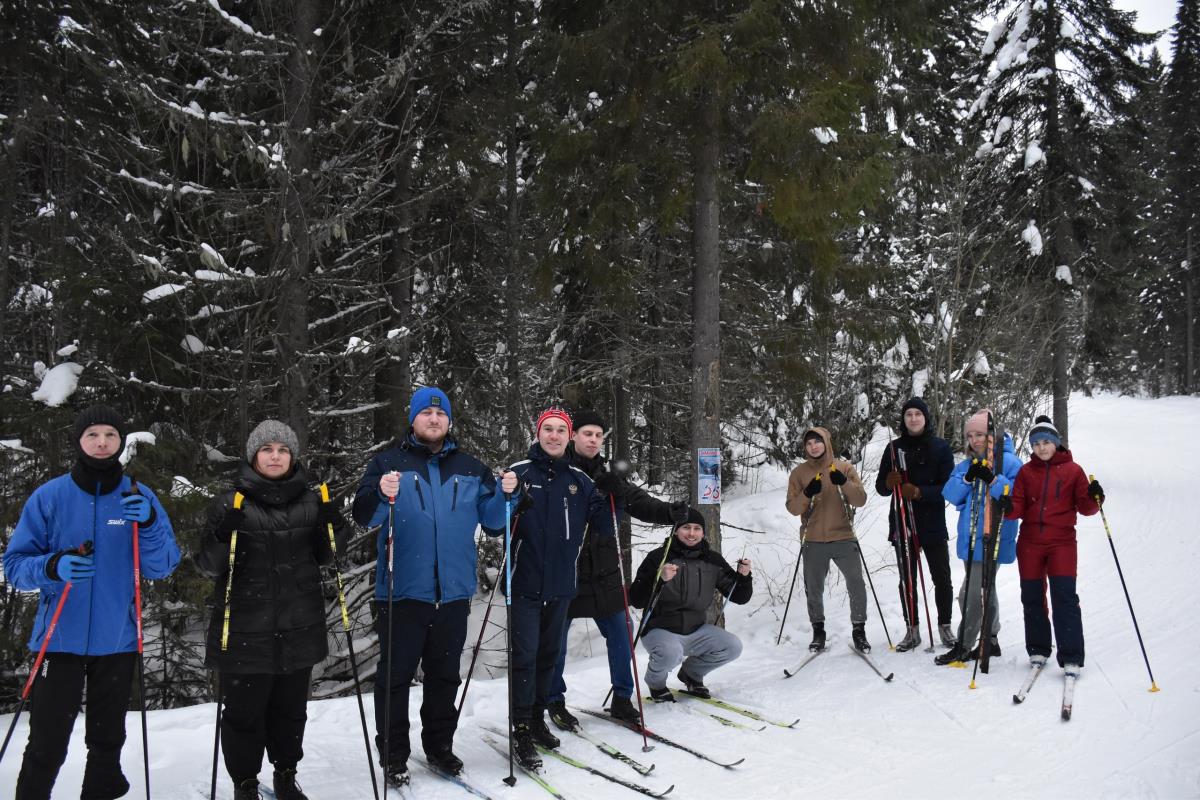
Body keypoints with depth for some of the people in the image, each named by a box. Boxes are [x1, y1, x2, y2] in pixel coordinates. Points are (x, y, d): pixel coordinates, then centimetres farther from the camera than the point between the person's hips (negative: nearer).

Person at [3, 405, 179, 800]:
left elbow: (162, 567, -4)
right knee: (46, 747, -1)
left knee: (107, 743, 15)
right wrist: (52, 568, -23)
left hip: (117, 639, 2)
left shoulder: (140, 498, 1)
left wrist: (149, 523, -21)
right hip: (60, 638, -2)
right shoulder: (49, 496, -4)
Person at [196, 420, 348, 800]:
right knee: (244, 711, 4)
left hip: (299, 626, 3)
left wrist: (333, 530, -4)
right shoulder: (230, 502, -4)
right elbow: (209, 566, -5)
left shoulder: (309, 501, 5)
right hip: (245, 629, -3)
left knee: (290, 708, 14)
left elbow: (321, 557, 15)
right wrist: (221, 536, -24)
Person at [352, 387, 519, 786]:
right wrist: (382, 496, -27)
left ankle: (440, 745, 28)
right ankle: (393, 755, 14)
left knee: (445, 675, 14)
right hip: (403, 591, -3)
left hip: (453, 592, 3)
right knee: (395, 676, 3)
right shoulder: (389, 461, 1)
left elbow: (490, 519, 10)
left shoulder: (470, 469, 10)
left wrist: (503, 494, -8)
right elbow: (363, 516, -7)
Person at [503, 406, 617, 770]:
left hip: (560, 584, 4)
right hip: (525, 583, -4)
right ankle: (521, 729, 4)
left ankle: (538, 718, 28)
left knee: (548, 654, 14)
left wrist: (615, 498, -10)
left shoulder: (580, 480, 6)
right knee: (525, 654, -5)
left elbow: (602, 529, 4)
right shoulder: (519, 473, -4)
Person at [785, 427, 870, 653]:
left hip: (844, 538, -1)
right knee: (813, 589, 6)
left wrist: (844, 483, -21)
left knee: (856, 585, -4)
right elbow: (792, 508, 0)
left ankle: (859, 630, 11)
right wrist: (807, 494, -19)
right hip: (814, 542, 1)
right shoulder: (799, 473, 4)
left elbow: (861, 500, -4)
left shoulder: (844, 468, 2)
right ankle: (818, 631, 21)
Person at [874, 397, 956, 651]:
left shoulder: (940, 447, -1)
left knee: (942, 578, 4)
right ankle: (912, 630, 16)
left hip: (933, 525, -2)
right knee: (907, 580, 7)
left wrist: (920, 492, -20)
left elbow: (949, 486, -6)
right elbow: (880, 487, 7)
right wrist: (889, 482, -16)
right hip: (902, 524, 2)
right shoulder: (895, 448, 5)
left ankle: (945, 627, 19)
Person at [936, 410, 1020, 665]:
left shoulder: (1008, 461, -7)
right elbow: (950, 494, 2)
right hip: (971, 539, 7)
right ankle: (990, 640, 32)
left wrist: (993, 480, -28)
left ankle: (963, 647, 3)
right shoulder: (966, 465, 12)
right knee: (985, 590, 19)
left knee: (972, 594, -7)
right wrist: (968, 478, -13)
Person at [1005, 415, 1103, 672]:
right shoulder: (1026, 471, 7)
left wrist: (1094, 498, -21)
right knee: (1032, 597, 9)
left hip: (1062, 542, -3)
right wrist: (1008, 508, -18)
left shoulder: (1073, 470, 2)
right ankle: (1038, 649, 24)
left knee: (1065, 597, -10)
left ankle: (1071, 657, -6)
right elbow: (1018, 507, 3)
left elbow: (1084, 507, 0)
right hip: (1030, 542, 3)